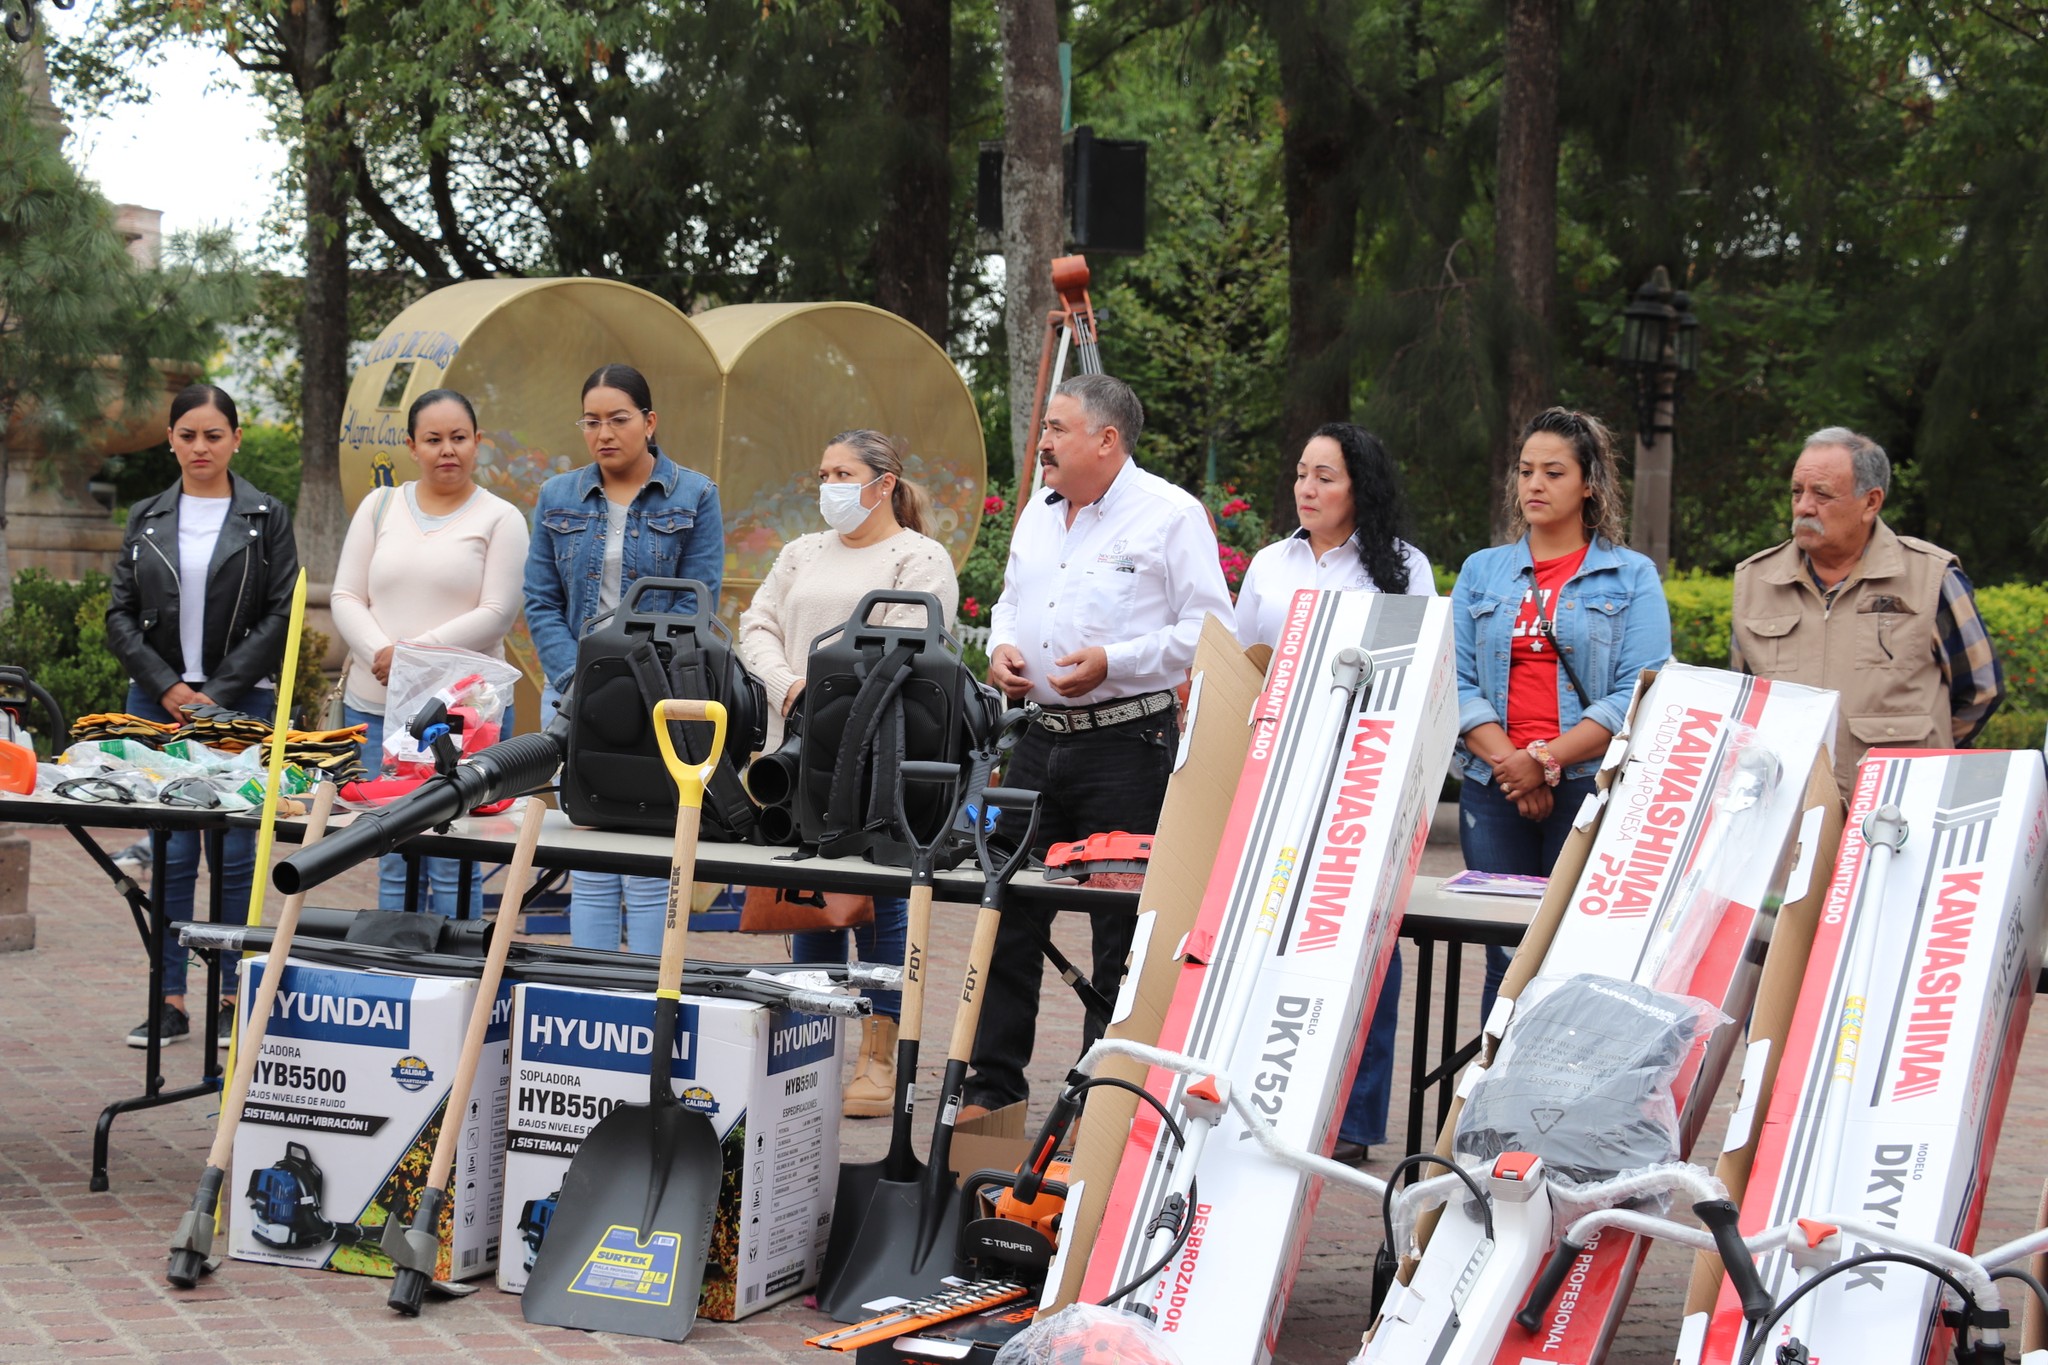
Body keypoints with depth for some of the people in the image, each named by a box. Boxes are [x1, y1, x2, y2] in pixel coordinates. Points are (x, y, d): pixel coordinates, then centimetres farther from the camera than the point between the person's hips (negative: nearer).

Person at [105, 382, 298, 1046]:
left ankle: (235, 998, 6)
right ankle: (170, 1001, 7)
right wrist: (168, 688, -6)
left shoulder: (267, 518, 3)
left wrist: (216, 693, -10)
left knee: (233, 855, -1)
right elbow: (120, 615, 7)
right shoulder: (147, 519, 10)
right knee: (170, 854, 2)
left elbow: (280, 617, -3)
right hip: (157, 703, 2)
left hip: (240, 701, -2)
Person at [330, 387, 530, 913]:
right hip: (377, 707, 4)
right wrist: (380, 653, -11)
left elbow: (496, 614, -7)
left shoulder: (500, 519, 2)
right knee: (394, 863, 7)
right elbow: (346, 598, 8)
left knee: (453, 867, -4)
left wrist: (414, 654, -14)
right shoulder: (379, 506, 13)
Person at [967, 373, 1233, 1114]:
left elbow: (1207, 629, -11)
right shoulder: (1037, 513, 15)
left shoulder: (1170, 515, -8)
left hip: (1128, 741, -7)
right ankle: (992, 1086, 17)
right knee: (1010, 916, 8)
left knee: (1122, 931, -1)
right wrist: (1000, 647, 6)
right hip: (1040, 737, 7)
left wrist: (1113, 662, -19)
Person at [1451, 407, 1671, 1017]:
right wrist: (1512, 764, -10)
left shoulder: (1631, 577, 6)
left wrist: (1548, 759, -15)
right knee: (1504, 957, 3)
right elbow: (1455, 682, 5)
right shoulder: (1481, 572, 15)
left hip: (1591, 788, -3)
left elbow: (1639, 695, -5)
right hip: (1493, 790, 3)